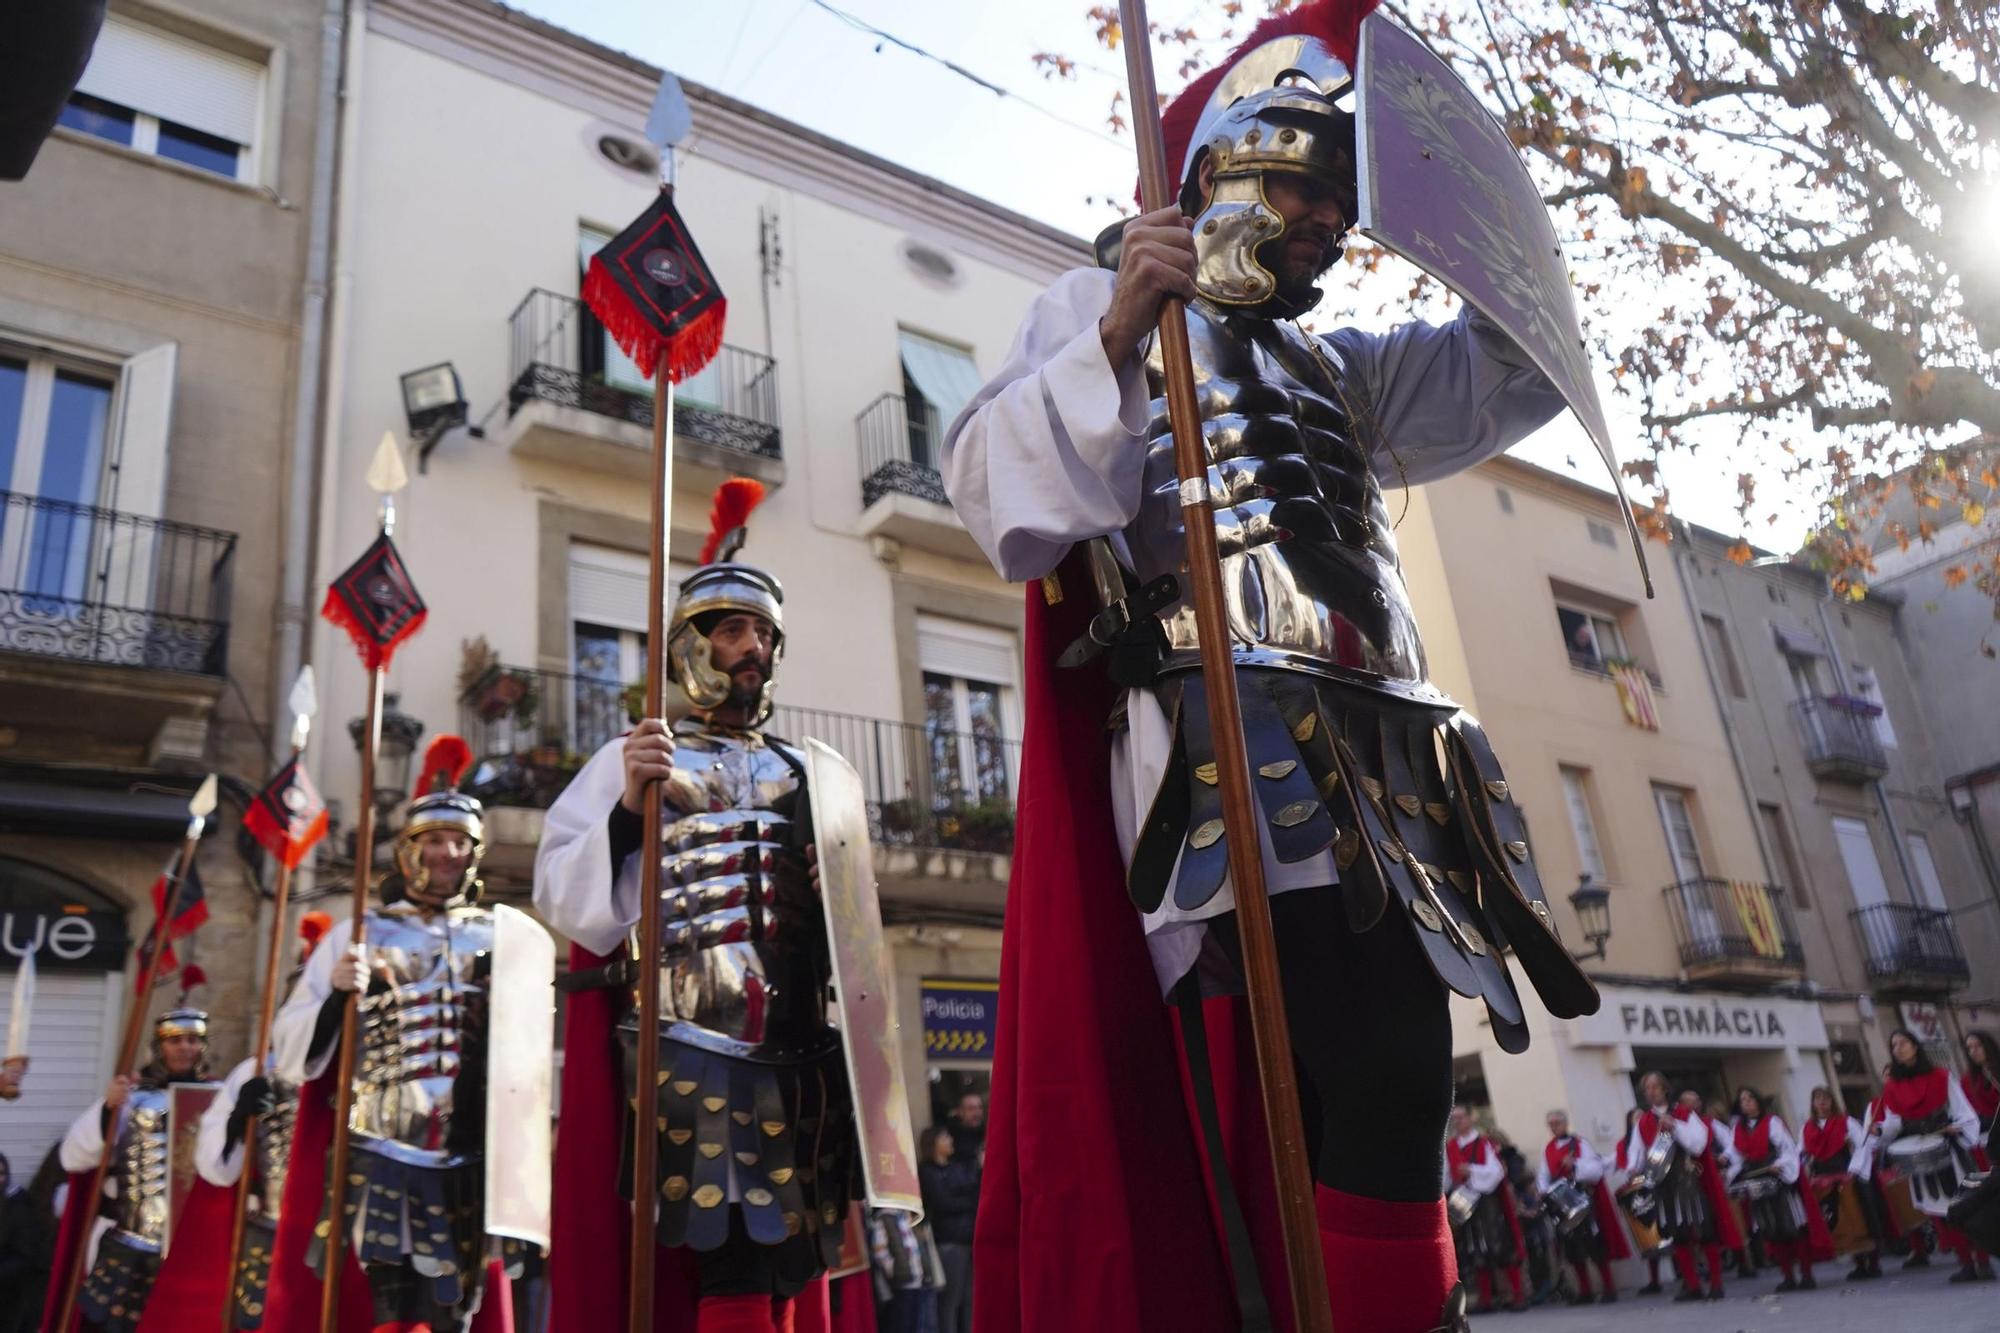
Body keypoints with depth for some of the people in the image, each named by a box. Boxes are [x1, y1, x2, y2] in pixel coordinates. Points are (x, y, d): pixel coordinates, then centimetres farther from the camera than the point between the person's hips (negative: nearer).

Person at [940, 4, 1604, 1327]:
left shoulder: (1329, 365, 31)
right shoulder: (1101, 306, 11)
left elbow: (1512, 375, 28)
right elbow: (1000, 493, -5)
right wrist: (1114, 340, -19)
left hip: (1372, 761, 8)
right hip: (1234, 751, -7)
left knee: (1396, 1092, 6)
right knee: (1376, 1090, -20)